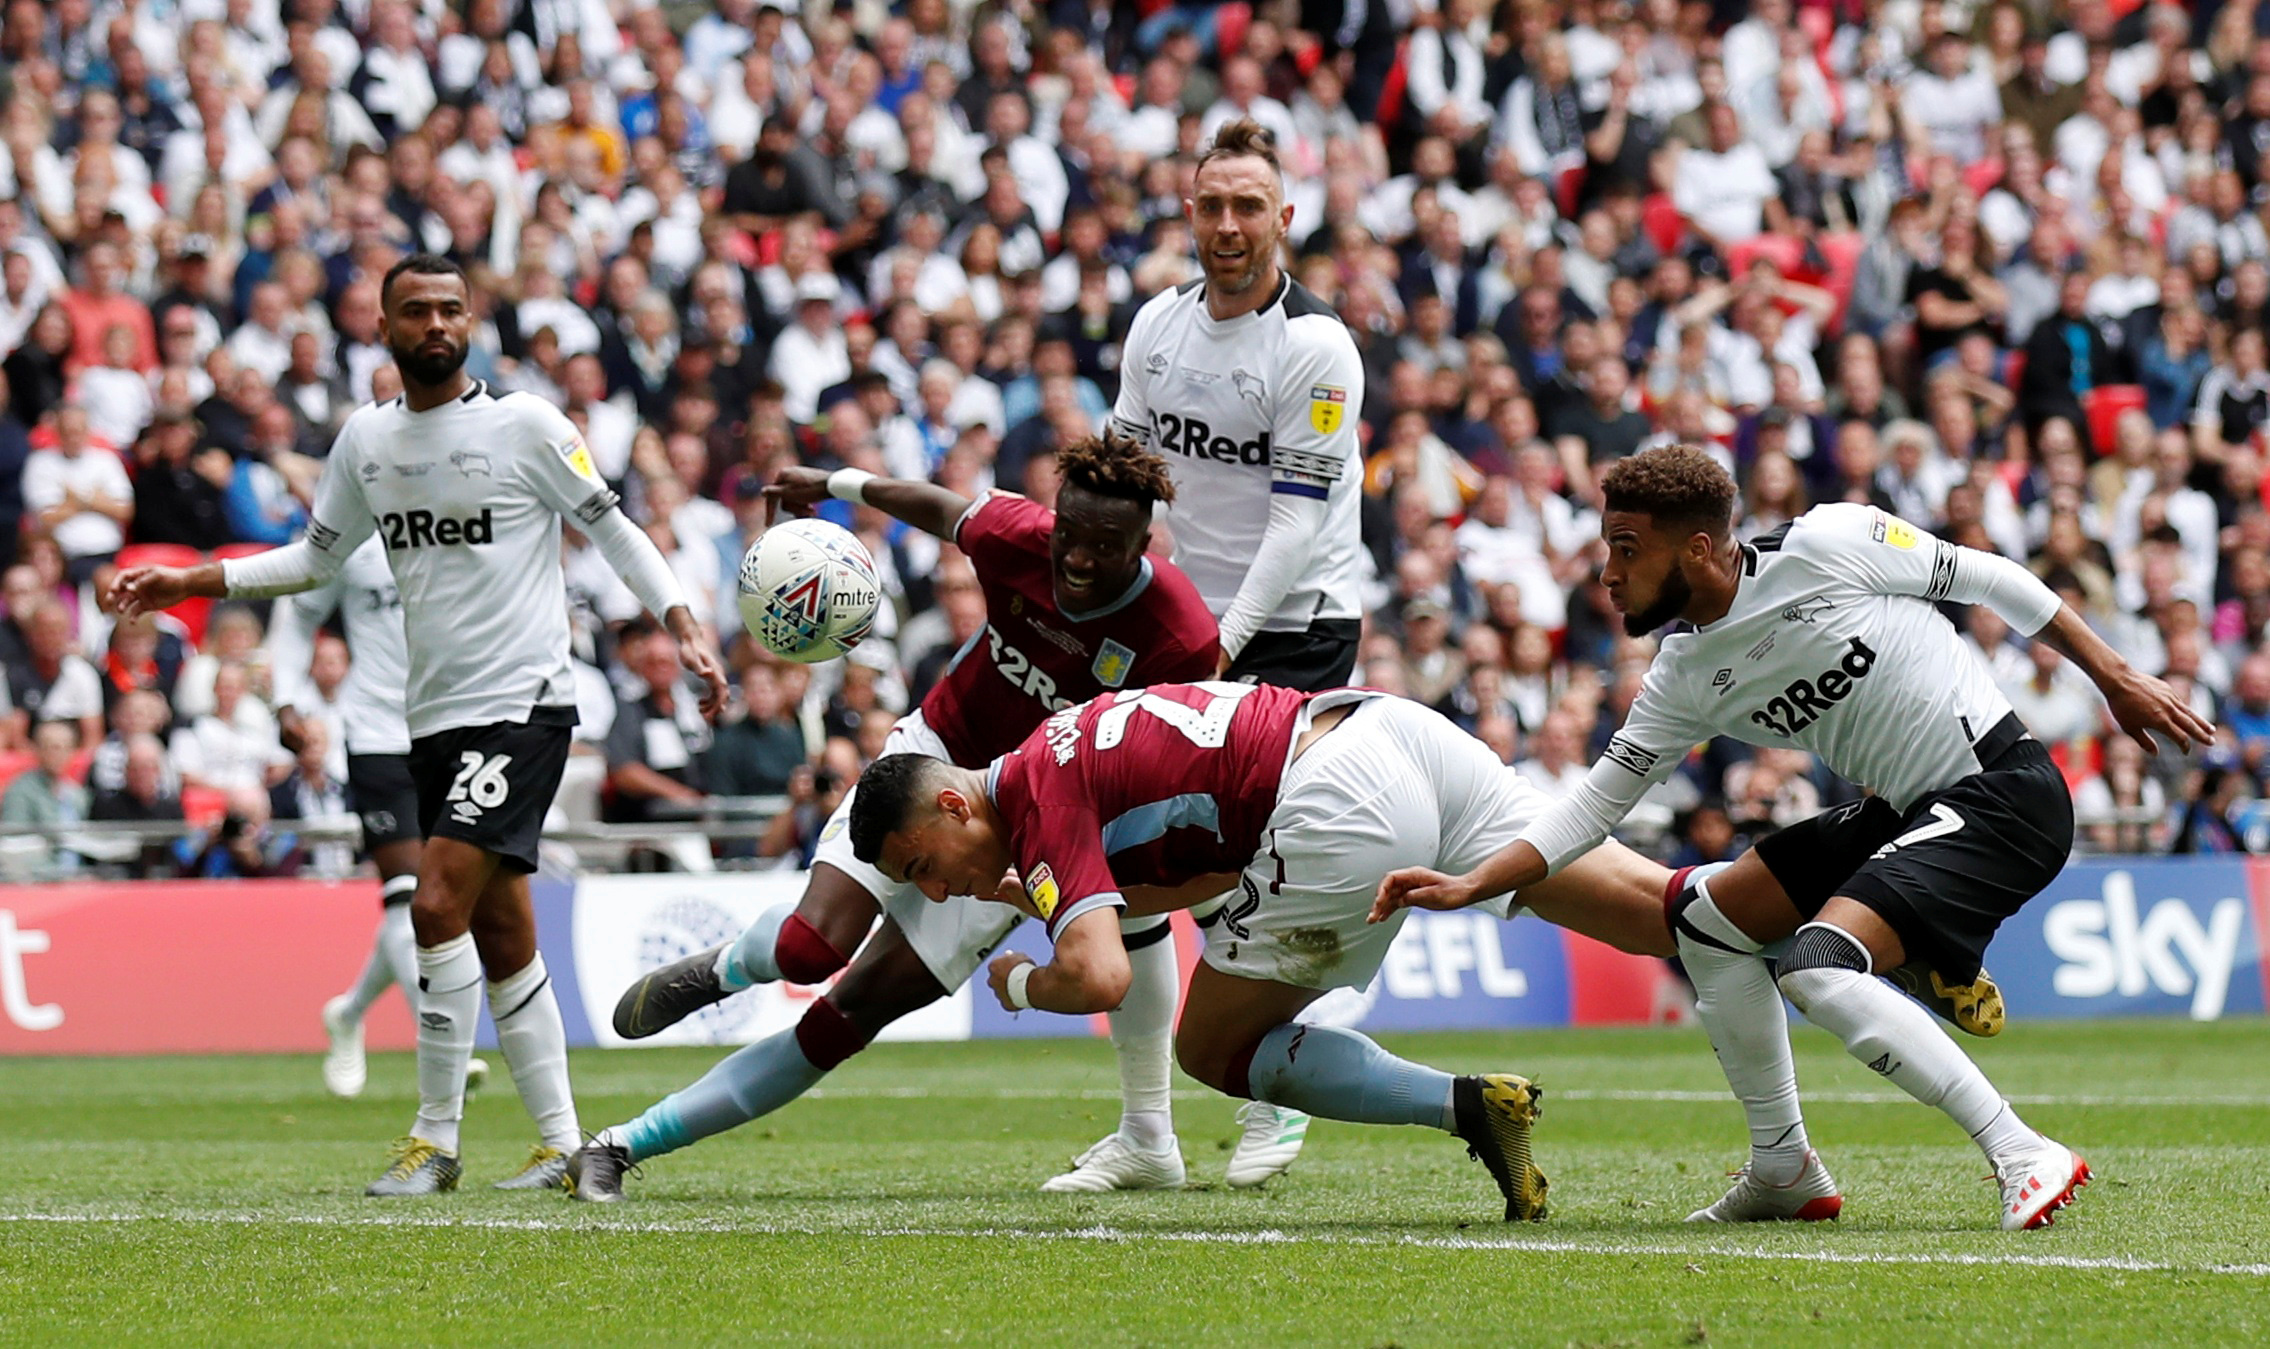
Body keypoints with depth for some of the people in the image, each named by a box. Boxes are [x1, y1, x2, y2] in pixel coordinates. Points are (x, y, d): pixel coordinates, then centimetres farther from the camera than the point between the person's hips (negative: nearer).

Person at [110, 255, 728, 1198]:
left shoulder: (526, 426, -6)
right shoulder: (366, 439, 10)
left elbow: (614, 531, 0)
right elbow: (316, 557, 20)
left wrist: (684, 629, -10)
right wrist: (186, 583, 12)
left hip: (523, 704, -6)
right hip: (434, 719, 6)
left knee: (440, 906, -17)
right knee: (501, 937, 7)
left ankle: (435, 1139, -9)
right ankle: (563, 1145, 13)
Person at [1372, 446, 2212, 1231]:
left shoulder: (1828, 545, -16)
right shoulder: (1686, 679, 4)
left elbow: (1987, 579, -4)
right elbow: (1596, 803, 8)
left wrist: (2116, 679, 1)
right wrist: (1469, 886, -4)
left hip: (2002, 792, -9)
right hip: (1903, 812, 9)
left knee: (1819, 968, -24)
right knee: (1710, 922, 12)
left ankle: (2025, 1158, -22)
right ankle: (1784, 1173, 20)